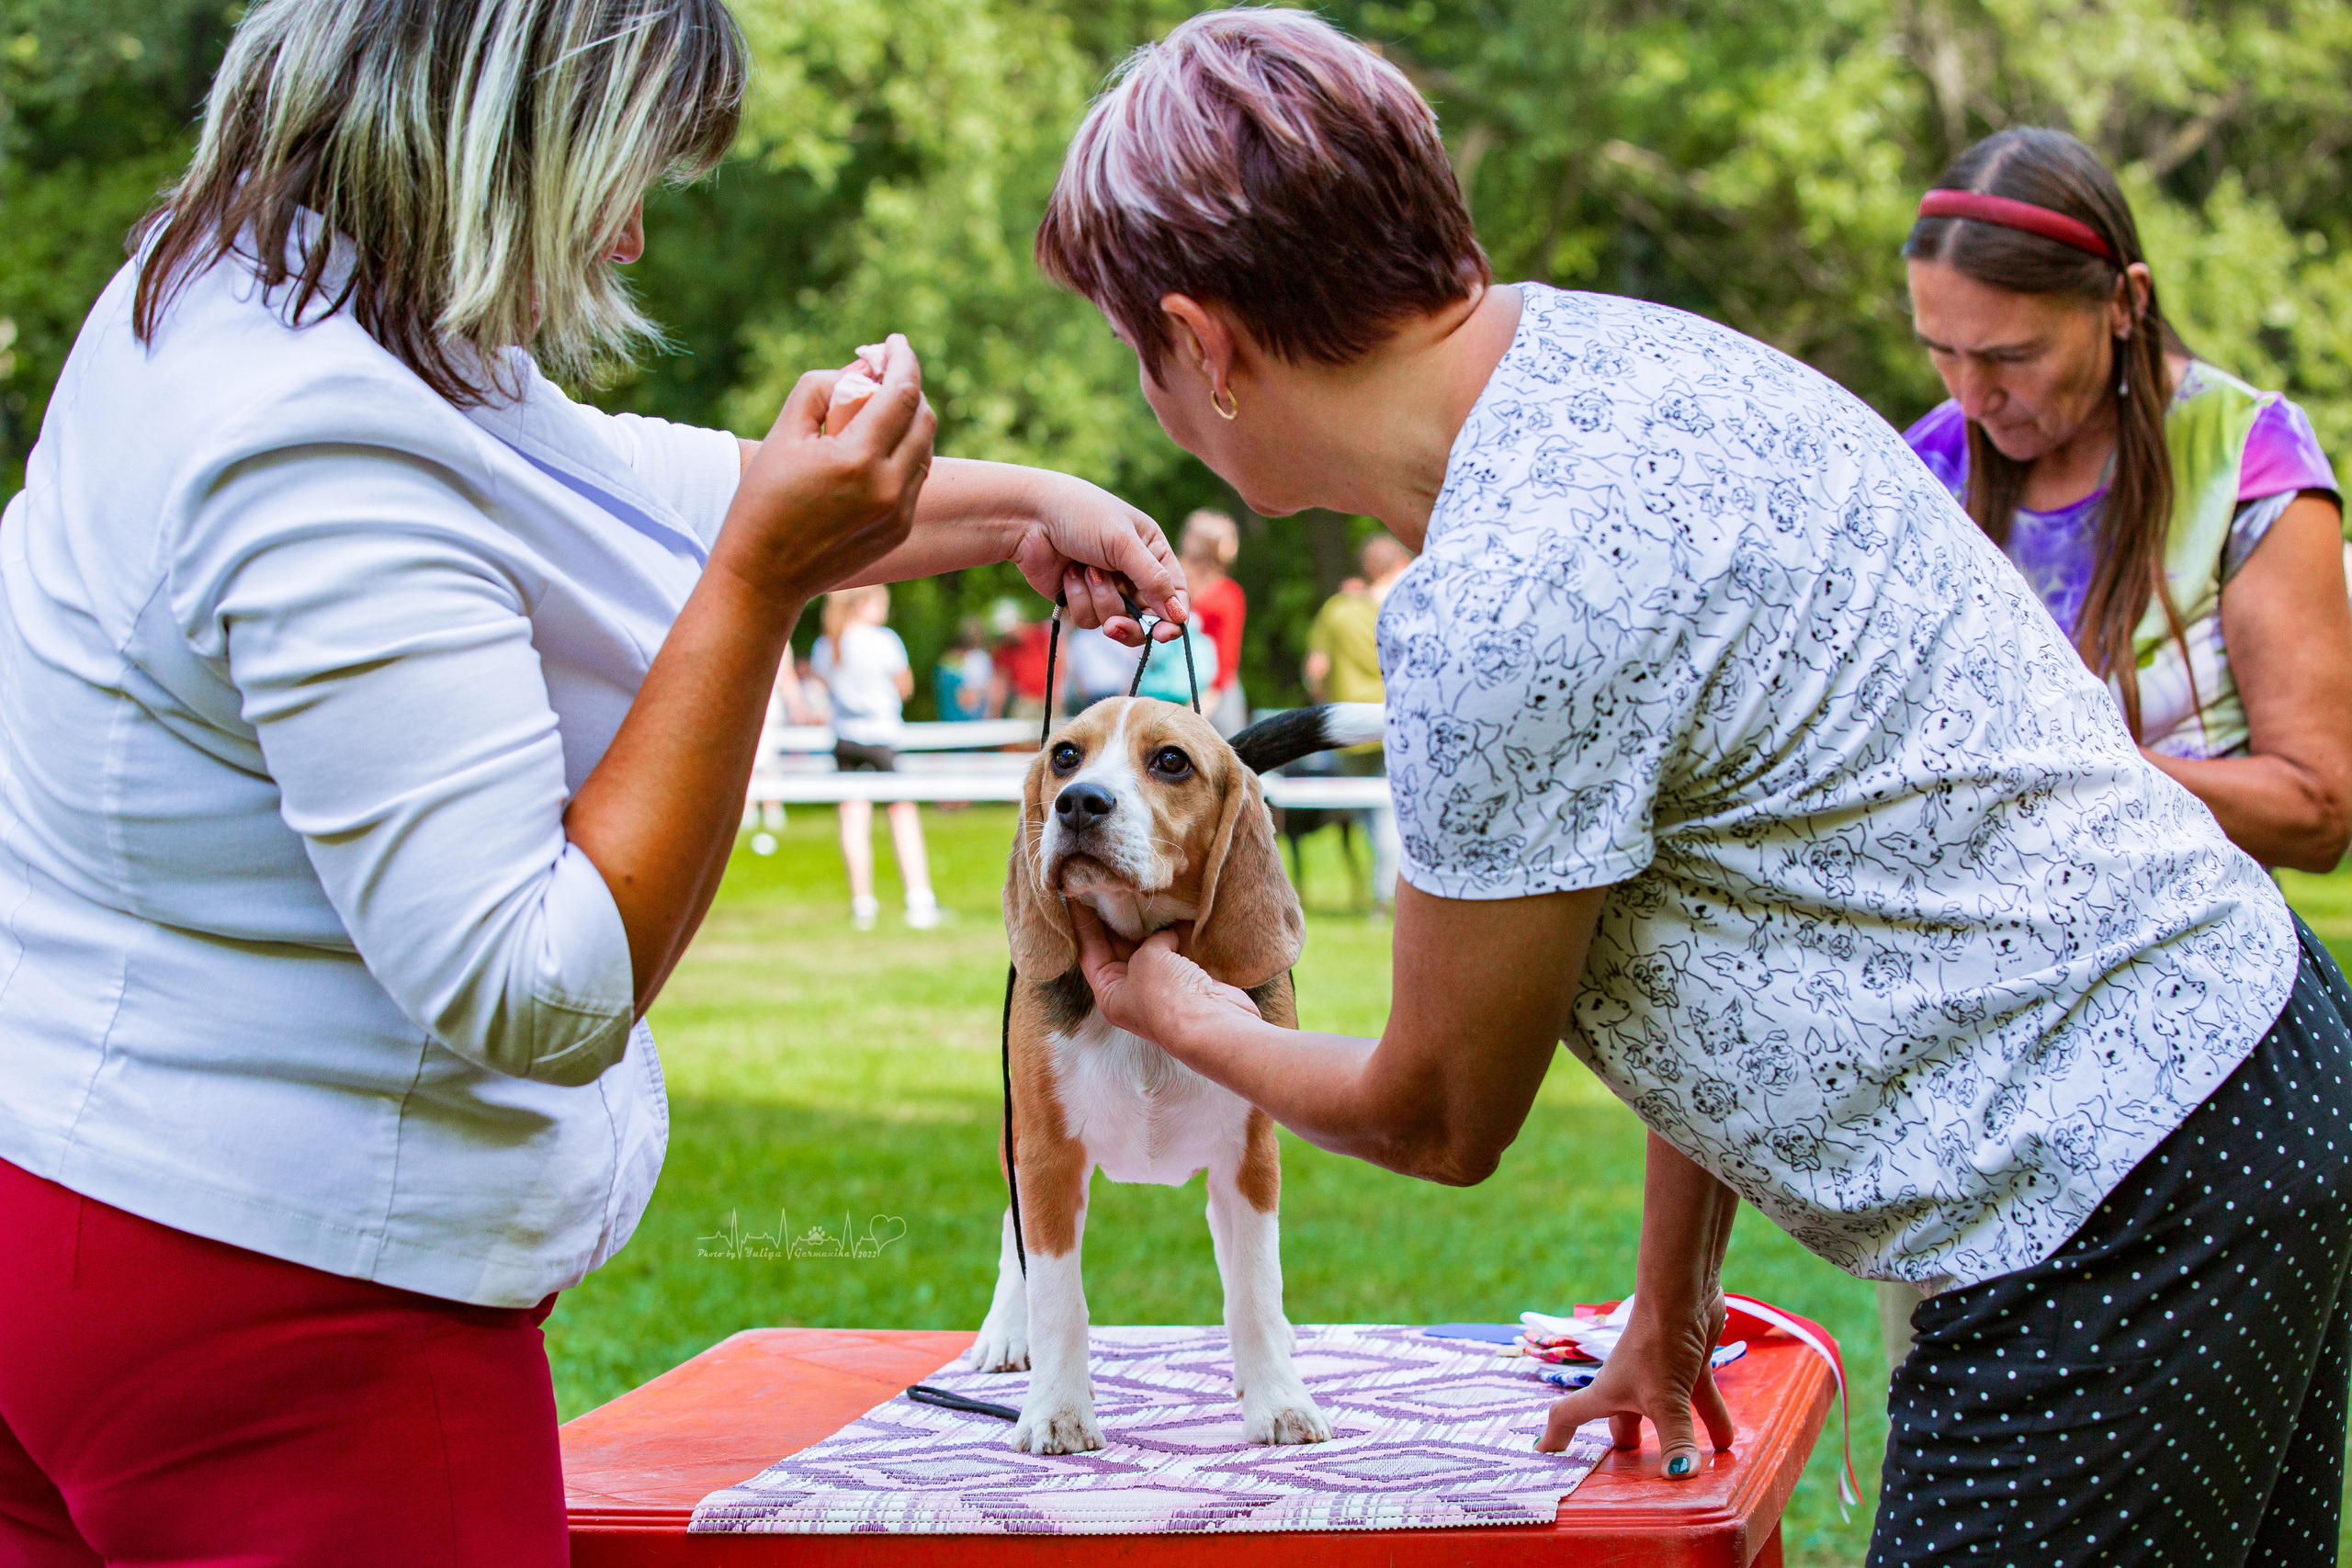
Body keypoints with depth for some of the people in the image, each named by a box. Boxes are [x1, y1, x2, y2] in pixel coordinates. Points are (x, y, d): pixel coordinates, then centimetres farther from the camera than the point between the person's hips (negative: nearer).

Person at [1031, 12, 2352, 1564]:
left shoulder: (1504, 614, -23)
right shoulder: (1611, 349, 6)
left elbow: (1442, 1119, -6)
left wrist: (1188, 1018, 15)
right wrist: (1672, 1305, 22)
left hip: (2117, 1231, -10)